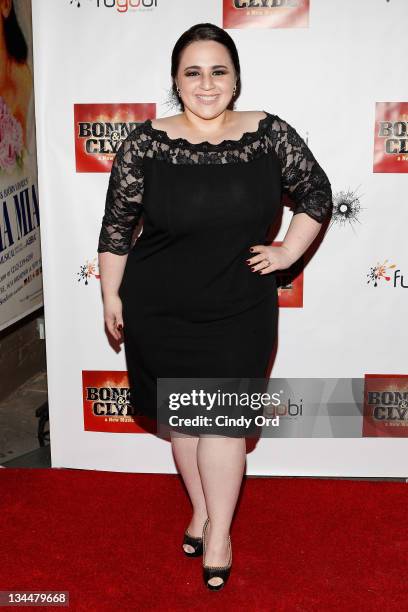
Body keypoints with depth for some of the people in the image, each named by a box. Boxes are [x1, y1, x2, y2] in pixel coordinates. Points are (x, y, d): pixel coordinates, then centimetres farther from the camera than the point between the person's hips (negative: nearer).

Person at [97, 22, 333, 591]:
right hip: (159, 310, 1)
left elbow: (317, 191, 8)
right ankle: (202, 509, 37)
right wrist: (111, 295, 0)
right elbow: (117, 223, -1)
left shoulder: (269, 133, -4)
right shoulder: (145, 142, -7)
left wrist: (288, 252, -1)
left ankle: (218, 531, 23)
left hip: (239, 310, 0)